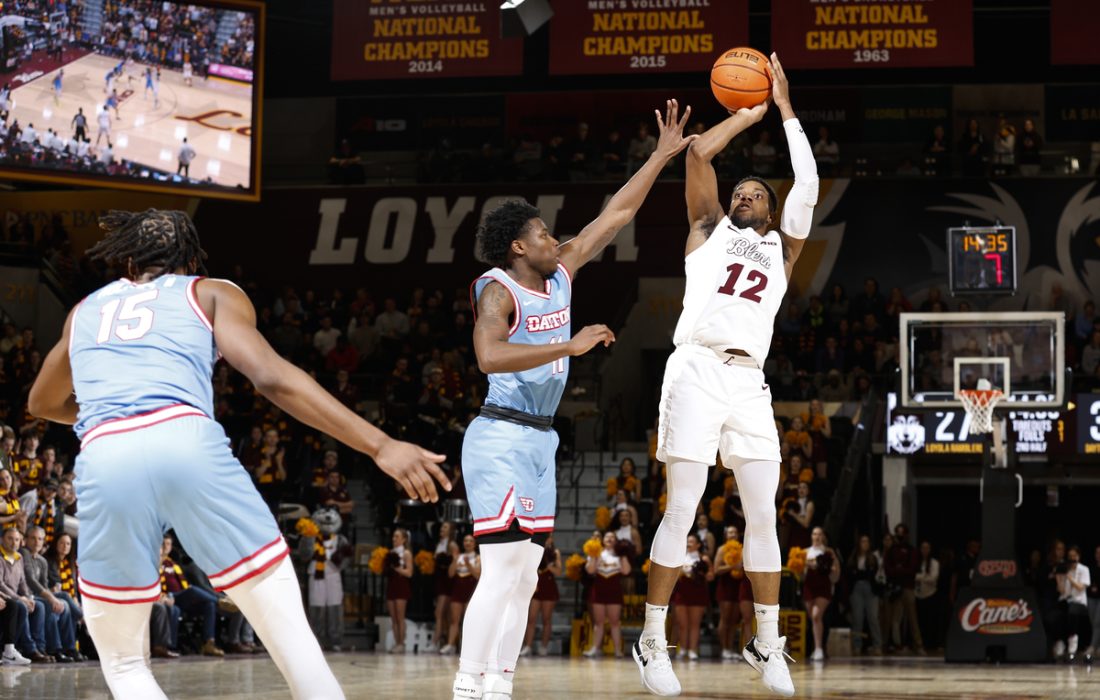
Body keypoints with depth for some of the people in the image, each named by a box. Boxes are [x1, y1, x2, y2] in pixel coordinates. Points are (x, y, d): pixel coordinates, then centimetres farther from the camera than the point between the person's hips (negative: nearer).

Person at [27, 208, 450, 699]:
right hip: (188, 442, -2)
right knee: (286, 627, 7)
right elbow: (271, 378, 5)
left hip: (104, 460, 2)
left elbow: (43, 405, 50)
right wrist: (380, 446, -1)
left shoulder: (85, 310, 34)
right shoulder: (212, 294, 24)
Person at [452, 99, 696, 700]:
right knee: (502, 571, -15)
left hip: (538, 442, 9)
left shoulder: (560, 276, 10)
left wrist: (663, 156, 14)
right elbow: (490, 356, -32)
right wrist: (571, 345, -31)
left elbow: (615, 215, 15)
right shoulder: (499, 291, -13)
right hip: (501, 439, -9)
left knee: (525, 577, 7)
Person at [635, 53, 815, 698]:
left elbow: (808, 186, 11)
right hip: (698, 370, -3)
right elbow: (699, 153, 7)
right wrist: (749, 114, 18)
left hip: (749, 381, 3)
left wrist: (786, 109, 15)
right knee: (682, 511, -5)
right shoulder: (710, 230, 18)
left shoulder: (781, 250, 23)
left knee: (763, 515, 0)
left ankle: (769, 646, 8)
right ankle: (654, 642, 0)